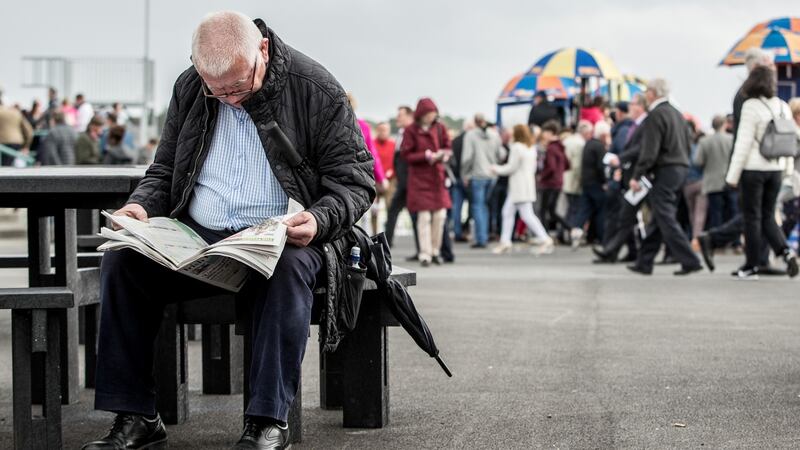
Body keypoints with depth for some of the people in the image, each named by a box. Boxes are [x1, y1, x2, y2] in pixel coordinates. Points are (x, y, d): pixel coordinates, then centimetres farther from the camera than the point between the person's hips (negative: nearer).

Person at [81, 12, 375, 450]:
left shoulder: (316, 89, -6)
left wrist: (319, 219, -23)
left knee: (289, 270, -38)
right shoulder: (188, 89, 7)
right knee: (121, 259, -21)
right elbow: (163, 172, 19)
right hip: (196, 237, 4)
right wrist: (142, 205, -4)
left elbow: (355, 179, -3)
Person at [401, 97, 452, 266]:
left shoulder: (440, 128, 5)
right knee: (424, 216, -6)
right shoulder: (411, 131, -7)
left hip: (437, 176, 4)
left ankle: (435, 251, 15)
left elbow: (448, 147, 11)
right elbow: (406, 154, -9)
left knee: (440, 215, 2)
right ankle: (425, 254, -2)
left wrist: (444, 155, -12)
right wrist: (427, 156, -19)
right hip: (419, 178, -4)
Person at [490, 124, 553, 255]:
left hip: (519, 186, -10)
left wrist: (497, 169, 1)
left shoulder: (516, 147, -14)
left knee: (527, 215, -10)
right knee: (508, 212, 13)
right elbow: (533, 167, 18)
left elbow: (512, 167, -14)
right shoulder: (532, 148, 12)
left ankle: (544, 239, -13)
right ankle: (505, 242, 14)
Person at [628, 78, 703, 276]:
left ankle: (689, 261, -13)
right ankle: (644, 262, 17)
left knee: (666, 219, -7)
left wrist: (637, 176, -14)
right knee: (658, 220, 12)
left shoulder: (655, 116, -13)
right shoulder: (677, 114, 15)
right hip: (681, 168, 9)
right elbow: (688, 143, 19)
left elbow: (649, 151, -18)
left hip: (664, 172, -9)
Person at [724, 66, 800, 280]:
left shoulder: (751, 106, -13)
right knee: (768, 216, 14)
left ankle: (751, 267, 6)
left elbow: (744, 142, -13)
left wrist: (733, 174, -9)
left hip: (753, 168, -5)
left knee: (752, 218, 3)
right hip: (776, 168, 5)